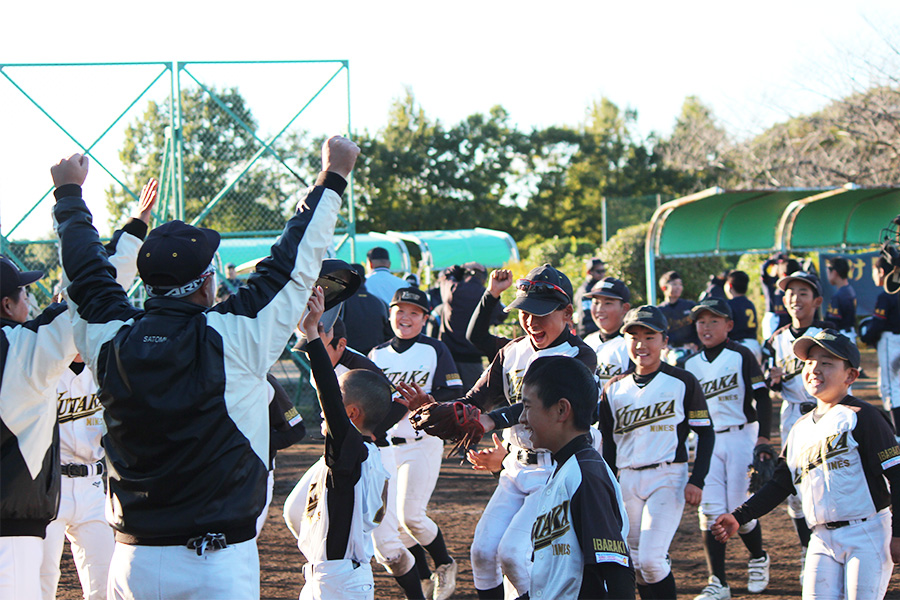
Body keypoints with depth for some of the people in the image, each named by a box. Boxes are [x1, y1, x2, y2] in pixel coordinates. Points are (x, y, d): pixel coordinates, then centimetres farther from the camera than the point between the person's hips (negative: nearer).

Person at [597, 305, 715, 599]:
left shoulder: (682, 383, -3)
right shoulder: (615, 388, 9)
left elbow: (705, 433, 0)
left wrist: (696, 481, -9)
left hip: (668, 478, -5)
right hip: (627, 481, 5)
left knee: (651, 559, -18)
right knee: (635, 562, 6)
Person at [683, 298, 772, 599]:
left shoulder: (741, 356, -3)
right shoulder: (691, 364, 10)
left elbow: (762, 398, -5)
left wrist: (763, 436, -13)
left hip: (740, 436, -4)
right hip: (707, 441, 4)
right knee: (710, 512, -4)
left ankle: (758, 559, 25)